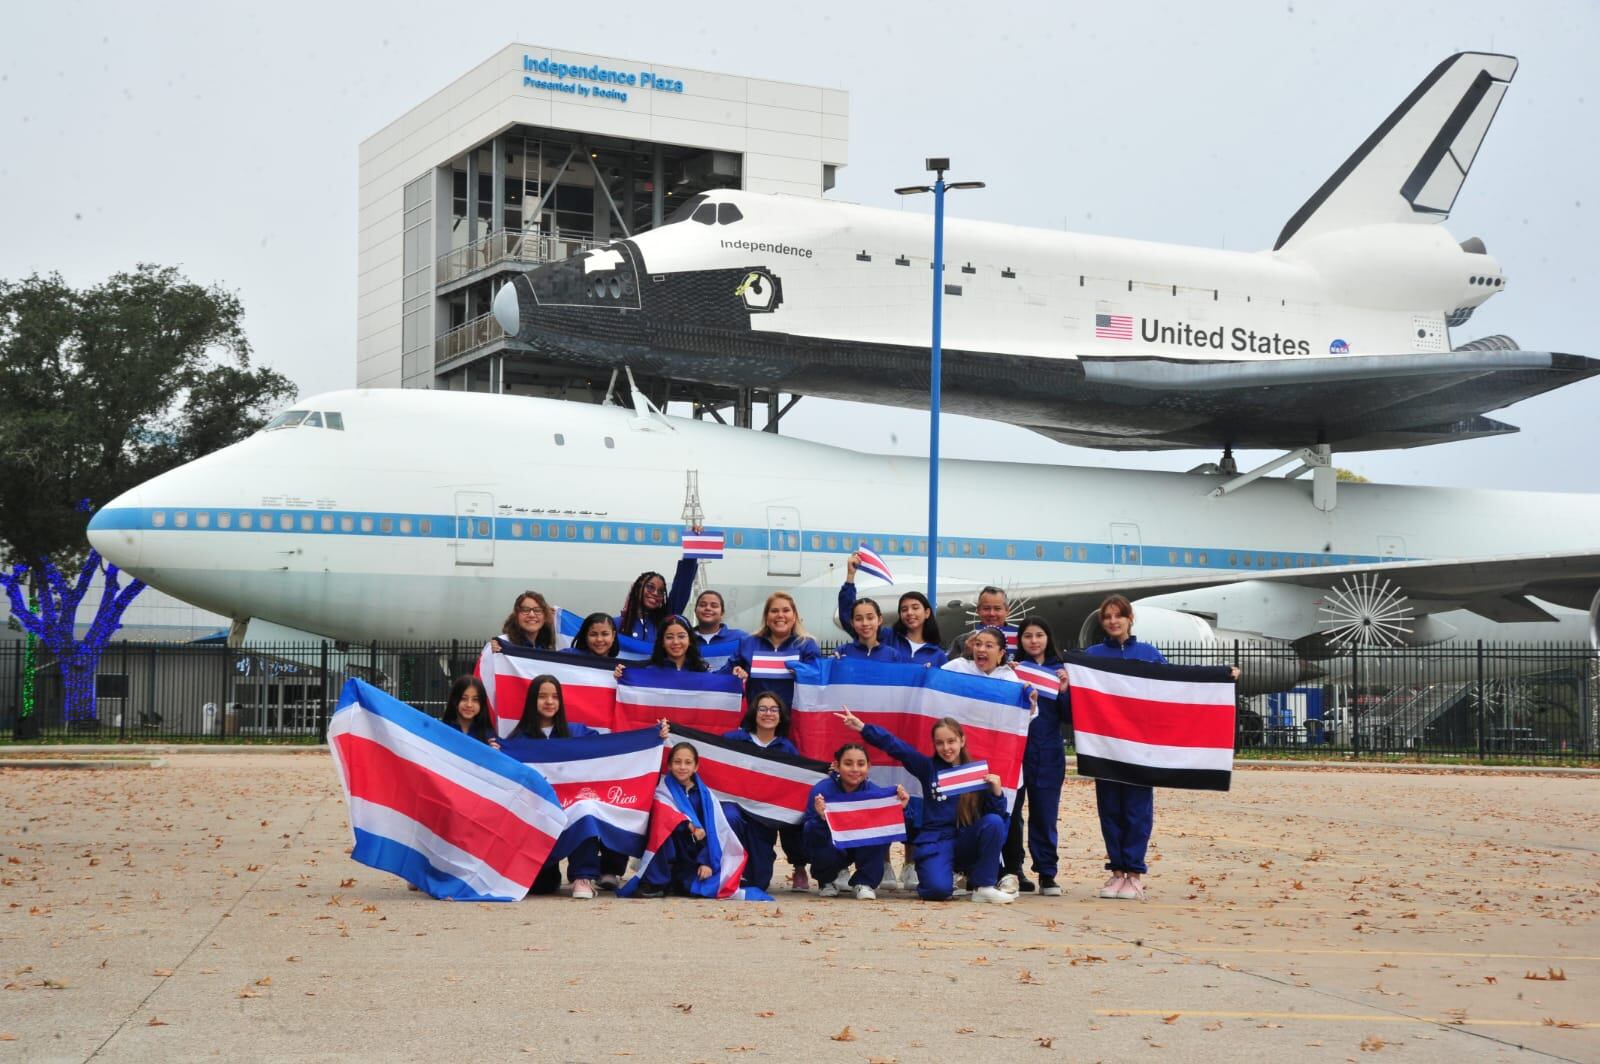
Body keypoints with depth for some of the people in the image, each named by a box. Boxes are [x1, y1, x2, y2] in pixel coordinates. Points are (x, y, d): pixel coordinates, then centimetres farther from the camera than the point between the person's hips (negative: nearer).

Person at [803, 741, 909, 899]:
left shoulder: (874, 792, -19)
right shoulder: (821, 790, -25)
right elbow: (810, 833, -30)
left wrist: (900, 808, -38)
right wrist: (821, 818, -50)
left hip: (863, 849, 1)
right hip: (832, 847, -1)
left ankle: (865, 883, -9)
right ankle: (828, 880, 5)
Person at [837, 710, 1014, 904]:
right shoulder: (928, 768, 4)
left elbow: (996, 814, 2)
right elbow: (895, 746, -4)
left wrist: (996, 791, -17)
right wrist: (862, 727, -12)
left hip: (967, 842, 2)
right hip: (935, 841, -2)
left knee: (994, 822, -28)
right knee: (938, 889, -30)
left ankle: (984, 886, -12)